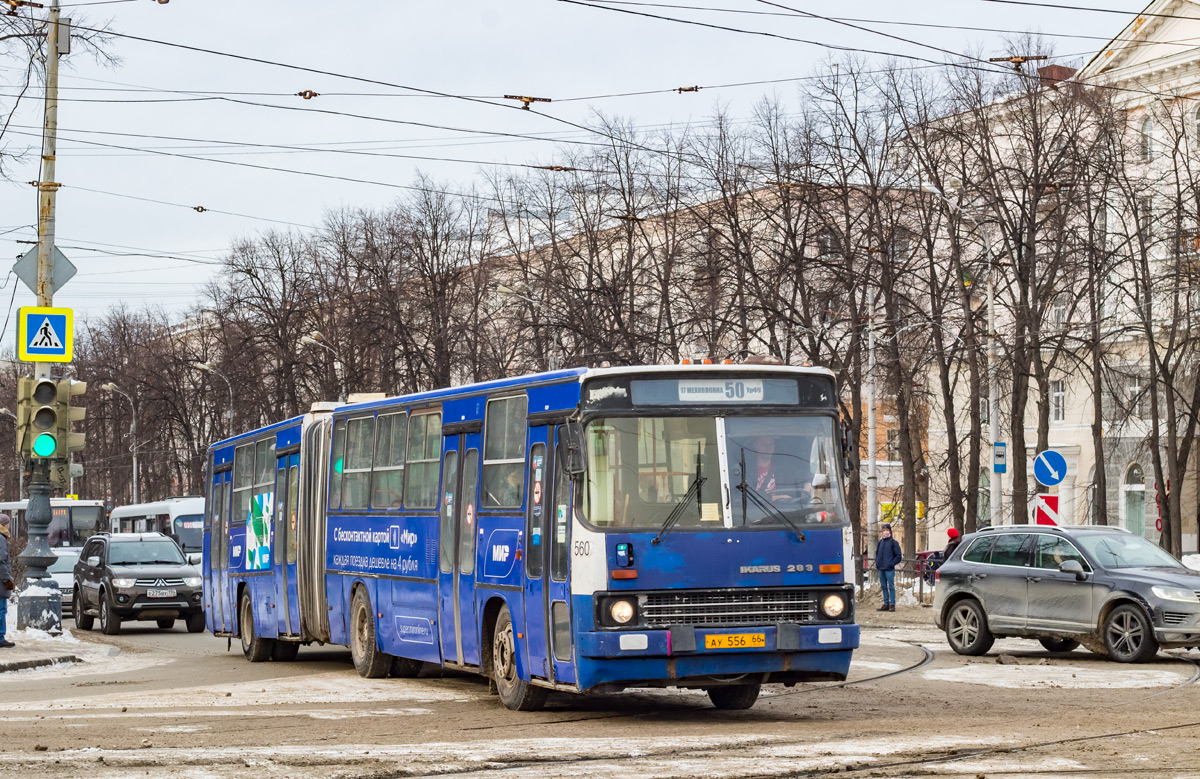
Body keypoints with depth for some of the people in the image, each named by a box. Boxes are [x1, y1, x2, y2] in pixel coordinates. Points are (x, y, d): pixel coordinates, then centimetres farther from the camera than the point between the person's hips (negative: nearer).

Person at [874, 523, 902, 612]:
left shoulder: (893, 543, -4)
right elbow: (877, 553, 25)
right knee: (884, 587, 10)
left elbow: (898, 556, -4)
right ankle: (886, 604, 16)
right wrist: (877, 562, 9)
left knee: (891, 587, -5)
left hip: (889, 569, -6)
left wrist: (891, 564, -12)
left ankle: (892, 604, -2)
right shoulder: (880, 543, 13)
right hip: (881, 569, 6)